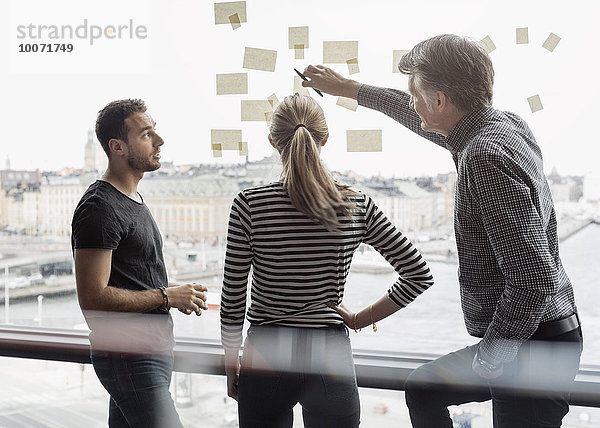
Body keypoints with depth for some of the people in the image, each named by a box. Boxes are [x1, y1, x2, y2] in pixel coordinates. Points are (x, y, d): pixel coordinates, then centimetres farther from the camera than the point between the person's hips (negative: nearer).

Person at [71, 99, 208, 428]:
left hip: (151, 350, 10)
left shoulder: (134, 200, 16)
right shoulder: (99, 208, -16)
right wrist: (167, 296, -15)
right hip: (129, 360, -10)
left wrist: (177, 295, 7)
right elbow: (92, 297, -22)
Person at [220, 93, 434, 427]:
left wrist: (231, 367, 8)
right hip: (331, 355, 1)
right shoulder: (356, 206, -4)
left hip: (266, 354, -1)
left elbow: (233, 298, -5)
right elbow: (420, 275, -1)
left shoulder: (250, 204, -10)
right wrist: (362, 319, 6)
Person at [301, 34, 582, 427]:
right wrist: (348, 88, 35)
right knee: (423, 391, 23)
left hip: (532, 346, -10)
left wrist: (491, 355, -16)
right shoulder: (506, 125, 5)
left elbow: (533, 282, -29)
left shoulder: (486, 158, -24)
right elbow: (422, 120, 25)